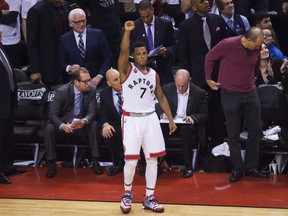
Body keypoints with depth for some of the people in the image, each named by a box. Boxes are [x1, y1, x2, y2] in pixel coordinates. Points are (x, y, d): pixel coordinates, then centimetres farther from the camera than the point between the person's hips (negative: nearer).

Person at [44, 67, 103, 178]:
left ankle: (95, 161, -19)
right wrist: (62, 126, -41)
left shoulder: (92, 90, -10)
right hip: (63, 125, -2)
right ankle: (51, 164, -18)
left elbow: (91, 112, -12)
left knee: (94, 125, -28)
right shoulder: (62, 91, -17)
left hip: (81, 126, 2)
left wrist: (84, 121, -38)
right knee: (49, 128, -30)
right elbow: (52, 114, -19)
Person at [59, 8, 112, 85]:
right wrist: (69, 68, -10)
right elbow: (62, 62, 13)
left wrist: (99, 76, -7)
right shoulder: (65, 39, 7)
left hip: (95, 81, 0)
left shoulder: (98, 34, 3)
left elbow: (108, 58, 4)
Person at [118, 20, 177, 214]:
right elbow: (123, 51, -23)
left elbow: (161, 97, 16)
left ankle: (149, 199, 14)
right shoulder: (127, 69, -4)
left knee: (152, 159, 5)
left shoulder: (154, 74, 10)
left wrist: (171, 119, 11)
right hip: (131, 119, -4)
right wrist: (128, 31, -38)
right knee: (131, 160, -6)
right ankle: (127, 194, 18)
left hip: (150, 118, 5)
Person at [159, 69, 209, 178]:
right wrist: (163, 114, -13)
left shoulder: (199, 93, -2)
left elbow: (205, 115, 2)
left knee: (186, 129, -39)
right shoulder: (167, 89, 4)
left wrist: (193, 117, -19)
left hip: (188, 125, -1)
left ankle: (188, 166, -27)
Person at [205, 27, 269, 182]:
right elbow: (209, 58, -2)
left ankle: (251, 168, 16)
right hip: (230, 94, -4)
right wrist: (208, 79, 4)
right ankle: (237, 169, 12)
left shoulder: (256, 48, -4)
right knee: (233, 134, 3)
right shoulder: (228, 45, -18)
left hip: (250, 93, 4)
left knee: (256, 132, 5)